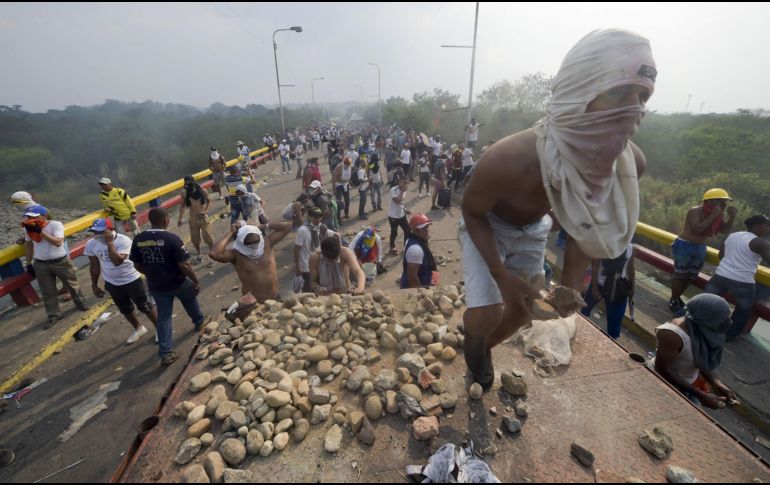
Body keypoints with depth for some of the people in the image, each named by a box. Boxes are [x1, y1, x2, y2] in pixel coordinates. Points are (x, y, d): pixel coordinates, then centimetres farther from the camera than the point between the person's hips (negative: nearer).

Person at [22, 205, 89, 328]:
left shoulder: (55, 224, -18)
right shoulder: (27, 228, -2)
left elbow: (58, 242, -29)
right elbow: (28, 245, 11)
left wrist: (40, 231, -31)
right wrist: (28, 263, 11)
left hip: (61, 261, -4)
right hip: (41, 264, 4)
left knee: (72, 284, 13)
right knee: (47, 292, 8)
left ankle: (81, 303, 34)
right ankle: (54, 315, 18)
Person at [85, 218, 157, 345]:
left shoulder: (123, 240, -25)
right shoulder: (91, 244, -8)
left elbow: (117, 261, -36)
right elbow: (94, 265, 5)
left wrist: (110, 243, -33)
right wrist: (94, 285, 11)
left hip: (132, 280, -5)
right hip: (112, 284, 5)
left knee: (146, 307, 5)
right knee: (125, 310, 20)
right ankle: (138, 329, 42)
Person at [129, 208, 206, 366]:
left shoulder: (138, 239, -7)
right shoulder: (172, 239, -24)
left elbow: (137, 265, 3)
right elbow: (184, 265, -24)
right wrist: (196, 281, -10)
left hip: (156, 286, 4)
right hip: (178, 283, -4)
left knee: (163, 317, 13)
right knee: (190, 299, 28)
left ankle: (165, 353, 15)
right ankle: (199, 322, 52)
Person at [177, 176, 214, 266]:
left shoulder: (202, 191, -11)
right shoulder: (184, 193, -6)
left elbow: (209, 202, 1)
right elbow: (182, 205, 5)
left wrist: (206, 211, -16)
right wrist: (180, 218, -1)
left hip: (203, 218, -2)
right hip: (193, 219, 2)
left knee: (208, 237, -3)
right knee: (195, 239, 12)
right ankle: (199, 255, 36)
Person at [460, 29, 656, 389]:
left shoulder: (630, 164, -23)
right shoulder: (507, 160, -41)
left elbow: (586, 226, -6)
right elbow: (472, 213, -22)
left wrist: (569, 288, -11)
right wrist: (502, 277, -28)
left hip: (532, 230, 5)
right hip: (486, 226, -4)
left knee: (525, 310, 13)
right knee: (486, 315, -12)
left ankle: (483, 349, 45)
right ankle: (474, 341, 28)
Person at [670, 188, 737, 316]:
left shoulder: (719, 214, 2)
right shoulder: (695, 211, -18)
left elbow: (725, 231, 2)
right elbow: (697, 229, -29)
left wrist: (732, 216, -10)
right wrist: (713, 215, -27)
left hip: (700, 248, 7)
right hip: (684, 246, -7)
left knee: (690, 277, 13)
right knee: (680, 276, 1)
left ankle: (678, 297, 30)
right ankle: (673, 301, 14)